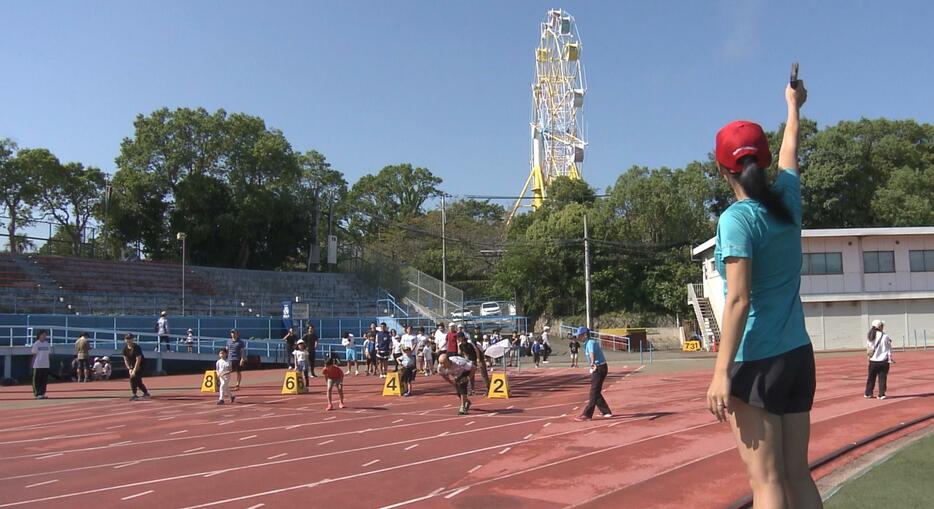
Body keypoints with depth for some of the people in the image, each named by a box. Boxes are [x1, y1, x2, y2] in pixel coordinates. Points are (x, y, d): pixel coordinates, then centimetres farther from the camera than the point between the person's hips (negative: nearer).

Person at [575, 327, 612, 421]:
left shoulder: (590, 342, -20)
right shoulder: (593, 341, 11)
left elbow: (592, 353, -41)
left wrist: (592, 363, -60)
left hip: (599, 368, -11)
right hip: (598, 368, 11)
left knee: (594, 392, -8)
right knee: (596, 392, 15)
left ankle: (587, 415, -8)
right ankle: (606, 412, 23)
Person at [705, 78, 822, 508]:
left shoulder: (737, 219, -13)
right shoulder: (787, 200, 6)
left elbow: (738, 300, -19)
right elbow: (789, 153, 27)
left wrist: (721, 372, -18)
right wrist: (793, 106, 45)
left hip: (758, 361, -7)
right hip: (798, 355, 7)